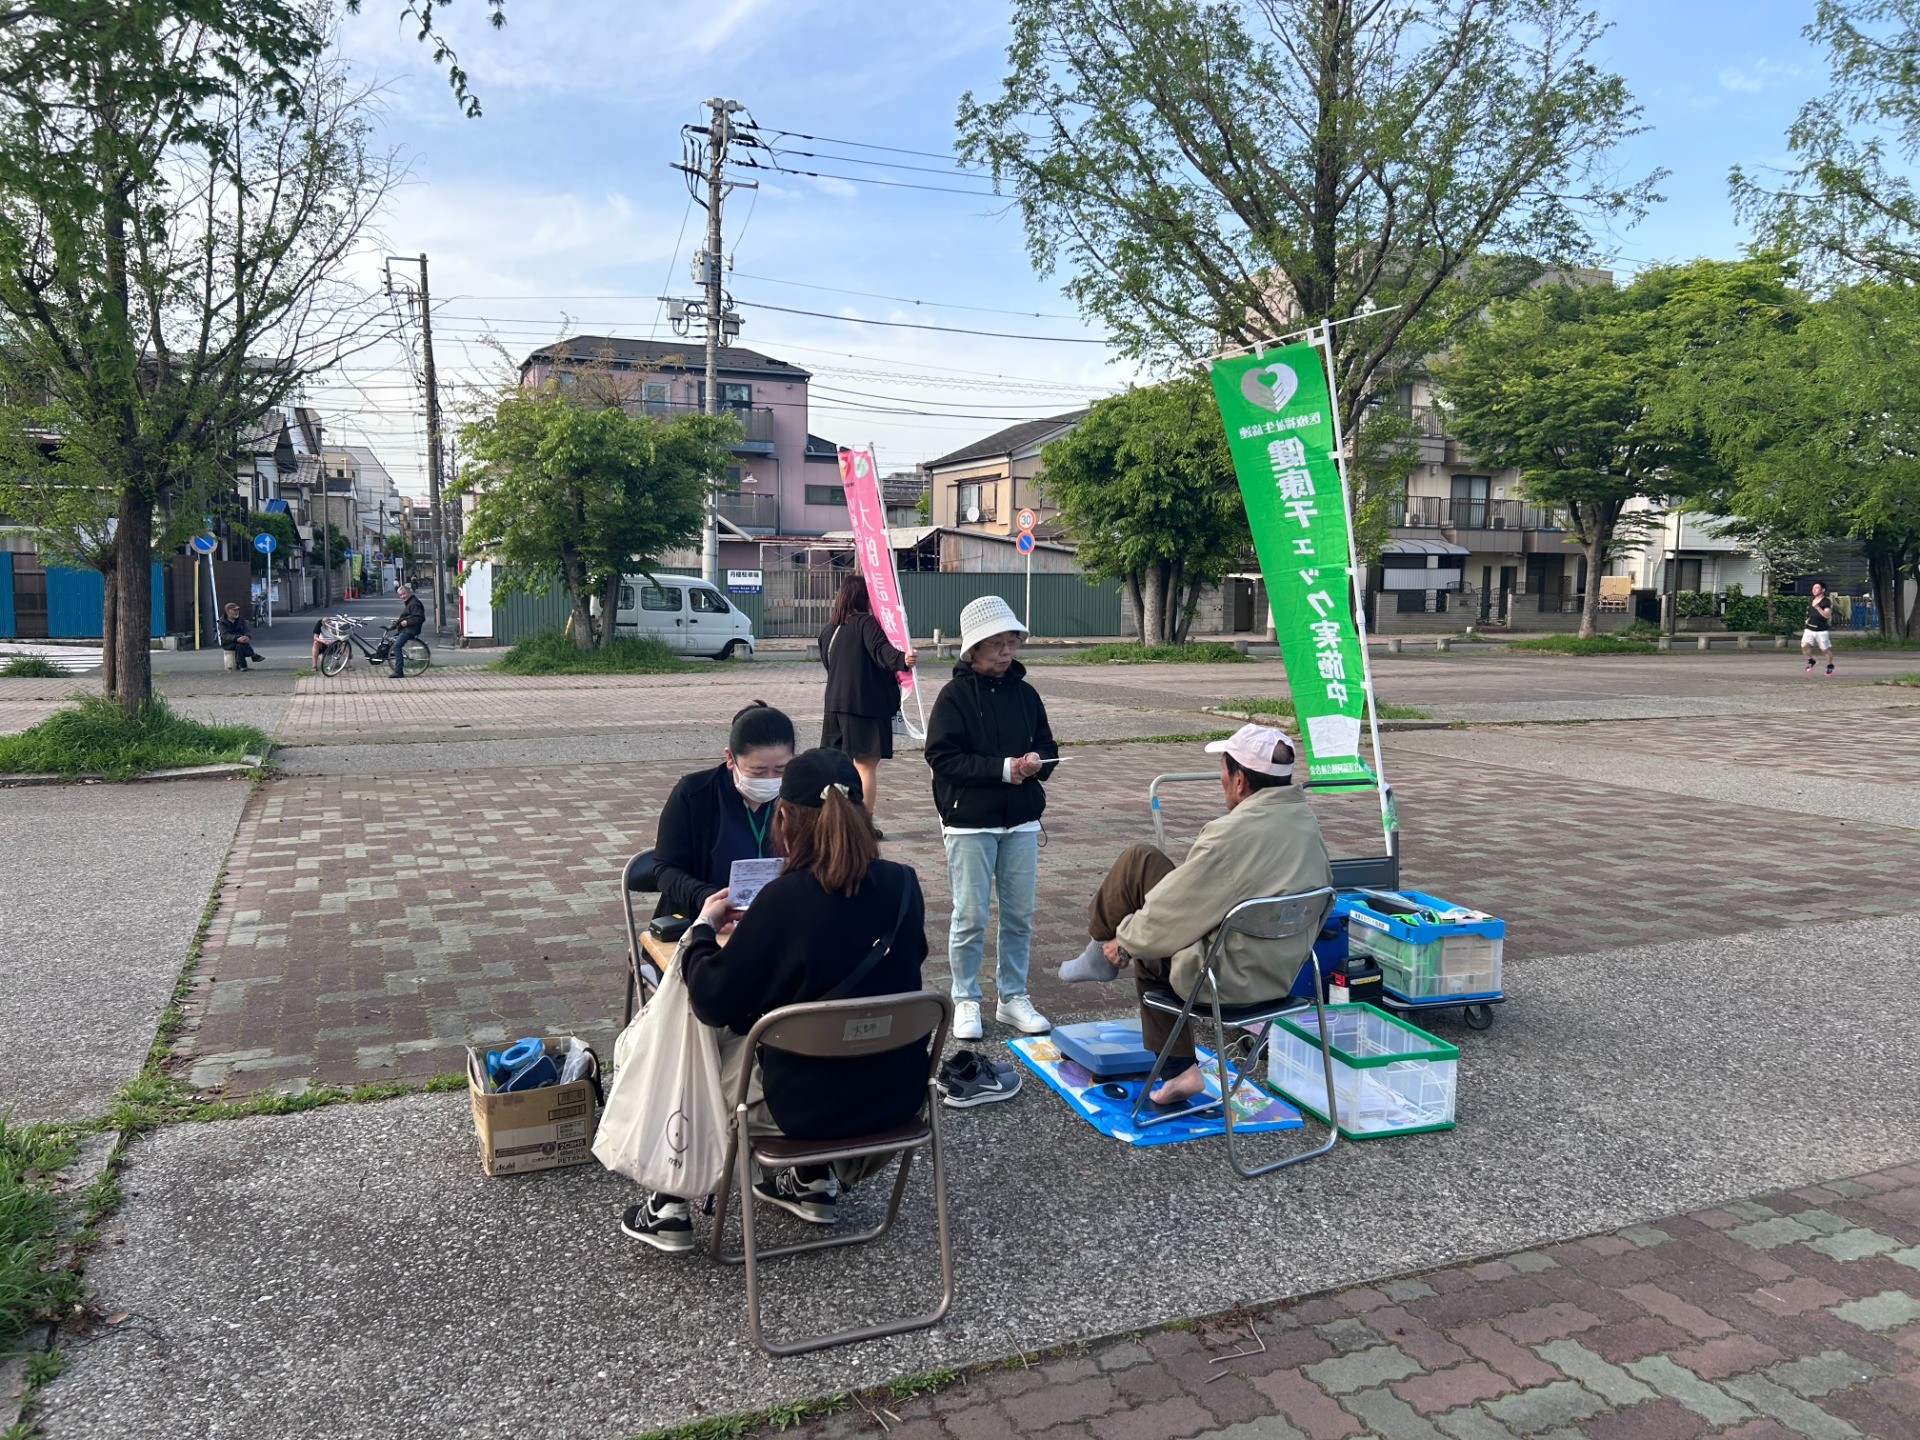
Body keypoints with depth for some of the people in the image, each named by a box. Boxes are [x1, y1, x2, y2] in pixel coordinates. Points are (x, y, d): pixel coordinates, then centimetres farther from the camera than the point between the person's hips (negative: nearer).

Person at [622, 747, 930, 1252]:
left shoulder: (784, 900, -23)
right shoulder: (903, 885, -9)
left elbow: (713, 1001, -15)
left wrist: (703, 926, 3)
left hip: (809, 1107, -4)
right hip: (898, 1096, 5)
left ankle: (671, 1208, 28)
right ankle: (812, 1179, 39)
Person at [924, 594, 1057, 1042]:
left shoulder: (1025, 694, 7)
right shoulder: (954, 697, -7)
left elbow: (1047, 747, 13)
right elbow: (942, 756, -15)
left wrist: (1036, 762, -11)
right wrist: (1003, 768, -19)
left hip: (1021, 822, 5)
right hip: (969, 823, -4)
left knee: (1019, 916, 10)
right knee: (970, 917, 2)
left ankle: (1013, 998, 24)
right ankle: (966, 1002, 17)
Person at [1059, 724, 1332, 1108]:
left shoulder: (1231, 835, -27)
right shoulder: (1307, 822, -1)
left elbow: (1170, 912, -19)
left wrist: (1124, 942, 3)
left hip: (1224, 980, -8)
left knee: (1138, 861, -3)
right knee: (1148, 954, 29)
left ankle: (1100, 954, 18)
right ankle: (1179, 1070, 28)